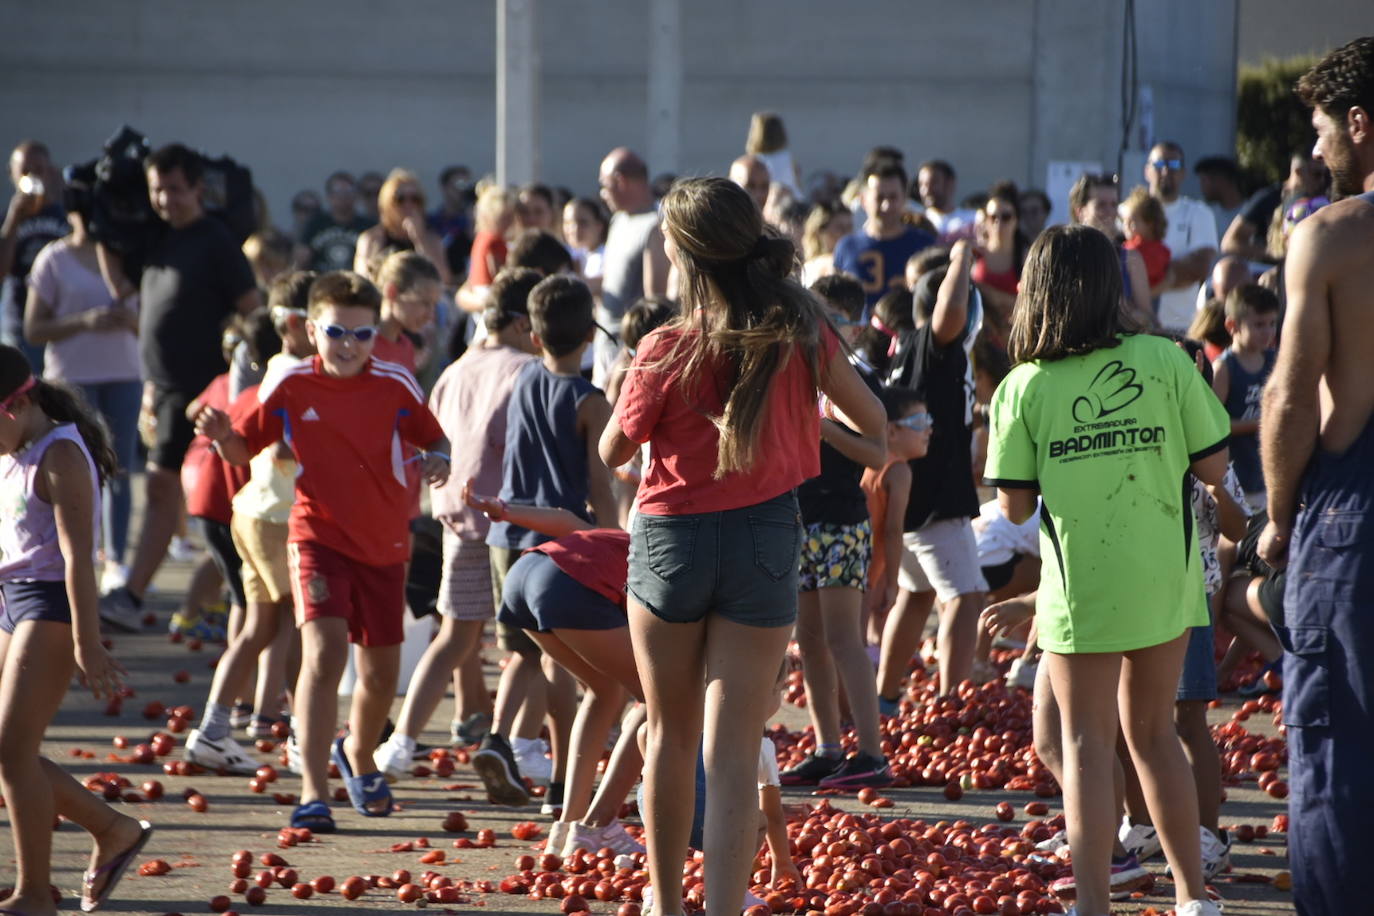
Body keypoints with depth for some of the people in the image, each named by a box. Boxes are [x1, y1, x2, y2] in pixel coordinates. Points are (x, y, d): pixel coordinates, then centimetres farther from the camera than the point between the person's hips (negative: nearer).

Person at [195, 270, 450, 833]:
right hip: (319, 537, -3)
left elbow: (433, 440, 7)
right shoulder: (290, 386, -9)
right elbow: (244, 449, 0)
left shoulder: (396, 386, -7)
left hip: (385, 545, 3)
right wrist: (222, 437, -22)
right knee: (324, 653, -22)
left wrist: (438, 461, -16)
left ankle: (357, 755, 45)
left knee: (381, 674, 13)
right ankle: (313, 794, -22)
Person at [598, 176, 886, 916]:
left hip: (672, 541, -1)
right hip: (764, 541, 1)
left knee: (670, 734, 19)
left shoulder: (666, 352, -15)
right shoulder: (801, 333, -7)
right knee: (732, 753, -2)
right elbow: (871, 418, 7)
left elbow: (612, 452, -2)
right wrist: (871, 448, 29)